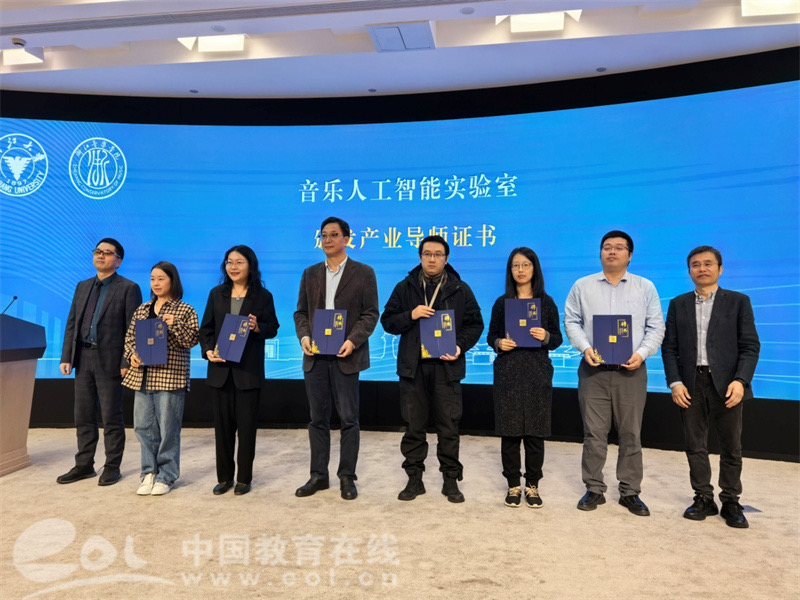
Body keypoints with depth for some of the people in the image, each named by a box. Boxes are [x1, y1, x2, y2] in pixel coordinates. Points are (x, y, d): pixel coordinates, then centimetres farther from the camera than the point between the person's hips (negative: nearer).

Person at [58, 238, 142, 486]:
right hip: (83, 358, 6)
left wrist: (127, 362, -15)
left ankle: (112, 467, 15)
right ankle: (84, 465, 24)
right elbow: (71, 324, 13)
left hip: (109, 360, -6)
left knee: (111, 418, 3)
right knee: (83, 416, 13)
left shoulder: (128, 288, -4)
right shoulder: (83, 287, 14)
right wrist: (66, 357, 5)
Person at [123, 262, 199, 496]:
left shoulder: (185, 310, -1)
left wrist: (175, 324, -22)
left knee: (168, 429, 0)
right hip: (142, 376, 5)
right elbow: (129, 337, 16)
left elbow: (192, 340, -9)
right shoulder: (142, 310, 14)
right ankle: (149, 472, 22)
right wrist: (132, 354, -2)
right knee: (143, 426, 9)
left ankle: (166, 477, 13)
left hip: (170, 377, -5)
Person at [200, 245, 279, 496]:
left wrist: (257, 327, -19)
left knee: (247, 424, 4)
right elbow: (206, 328, 9)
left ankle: (244, 478, 17)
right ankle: (224, 477, 22)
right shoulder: (217, 294, 8)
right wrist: (207, 350, -8)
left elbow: (273, 328, 2)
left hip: (249, 370, -3)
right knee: (222, 424, 9)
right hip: (220, 369, 3)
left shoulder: (263, 296, 0)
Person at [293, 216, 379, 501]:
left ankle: (347, 477, 14)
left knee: (349, 419, 2)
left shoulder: (363, 273, 1)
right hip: (315, 356, 4)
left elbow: (370, 314, -3)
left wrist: (352, 341, -17)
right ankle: (318, 475, 21)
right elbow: (301, 312, 13)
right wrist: (304, 336, -6)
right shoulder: (310, 273, 14)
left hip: (346, 356, -4)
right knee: (318, 418, 10)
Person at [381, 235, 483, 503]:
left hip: (446, 367, -1)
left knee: (448, 426, 4)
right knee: (413, 426, 7)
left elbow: (475, 324, 7)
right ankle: (414, 479, 20)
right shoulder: (405, 288, 7)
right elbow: (387, 321, 6)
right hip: (412, 366, 1)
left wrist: (461, 346, -10)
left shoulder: (460, 290, 5)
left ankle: (451, 480, 18)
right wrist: (410, 315, -12)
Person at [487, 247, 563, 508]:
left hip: (537, 372, 0)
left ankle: (532, 485, 18)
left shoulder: (546, 302, 4)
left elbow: (558, 338, 6)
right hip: (508, 372, 0)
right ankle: (513, 485, 17)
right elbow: (491, 336, 10)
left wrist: (546, 337, -15)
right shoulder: (502, 302, 5)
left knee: (535, 431, 3)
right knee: (509, 431, 2)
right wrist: (498, 343, -11)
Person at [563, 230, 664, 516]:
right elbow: (571, 321, 5)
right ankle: (594, 489, 15)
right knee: (594, 433, 4)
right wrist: (585, 348, -12)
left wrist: (641, 353, -12)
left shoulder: (646, 287, 8)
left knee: (631, 434, 6)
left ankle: (630, 492, 18)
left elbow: (656, 327, 5)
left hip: (631, 370, 0)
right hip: (593, 369, 0)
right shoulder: (582, 286, 7)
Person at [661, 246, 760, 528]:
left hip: (726, 385, -1)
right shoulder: (678, 304, 8)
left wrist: (740, 380, -15)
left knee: (731, 448, 7)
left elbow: (750, 346, -2)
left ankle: (731, 502, 20)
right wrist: (674, 382, -6)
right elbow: (669, 347, 5)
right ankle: (703, 498, 19)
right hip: (690, 385, 2)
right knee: (695, 446, 7)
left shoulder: (738, 302, 3)